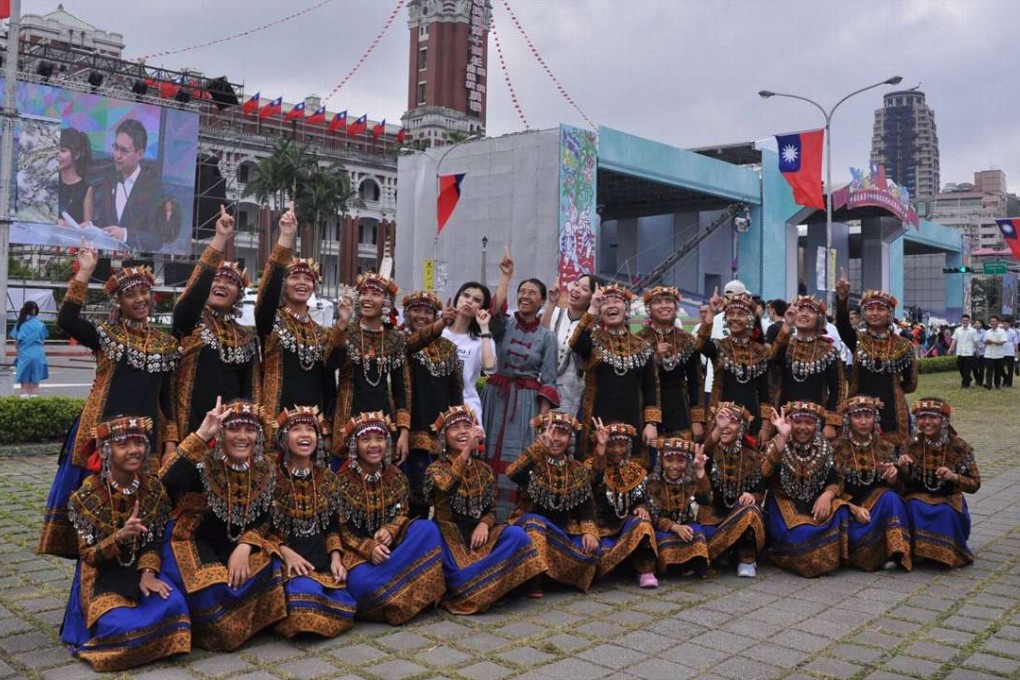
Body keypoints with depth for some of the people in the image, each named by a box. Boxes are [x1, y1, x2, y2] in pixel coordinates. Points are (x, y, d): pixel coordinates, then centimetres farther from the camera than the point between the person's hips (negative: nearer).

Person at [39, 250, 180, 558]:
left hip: (146, 438, 3)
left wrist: (171, 444, 5)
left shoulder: (166, 343, 10)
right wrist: (84, 272, -18)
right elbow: (66, 320, -18)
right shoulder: (105, 335, 2)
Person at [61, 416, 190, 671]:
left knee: (174, 605, -27)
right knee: (122, 626, -30)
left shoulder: (154, 489, -6)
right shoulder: (86, 496, -15)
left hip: (140, 570, 3)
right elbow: (88, 556, -14)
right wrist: (119, 537, -33)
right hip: (103, 576, -3)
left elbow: (154, 541, 0)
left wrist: (148, 573, -19)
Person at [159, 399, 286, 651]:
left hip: (236, 544, 5)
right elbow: (165, 481, -41)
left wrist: (245, 547, -19)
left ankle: (244, 625, 7)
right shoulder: (204, 464, -20)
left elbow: (263, 519, 1)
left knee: (270, 572, -21)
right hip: (194, 542, -5)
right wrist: (200, 435, -44)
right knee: (214, 590, -31)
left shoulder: (264, 471, -4)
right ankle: (209, 631, 5)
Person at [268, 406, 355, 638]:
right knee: (307, 594, -34)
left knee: (343, 605, -20)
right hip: (284, 556, -4)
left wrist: (336, 558, -4)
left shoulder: (326, 477, 9)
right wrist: (285, 552, -19)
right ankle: (282, 614, 0)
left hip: (319, 556, 4)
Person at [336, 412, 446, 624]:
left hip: (390, 544, 4)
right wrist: (368, 548, -24)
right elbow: (340, 528, -8)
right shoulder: (343, 480, -7)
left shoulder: (395, 476, 4)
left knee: (427, 529, -24)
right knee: (362, 582, -37)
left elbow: (401, 514, 5)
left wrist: (389, 531, -19)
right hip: (357, 549, -4)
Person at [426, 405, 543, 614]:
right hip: (449, 534, -4)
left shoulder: (484, 469, 11)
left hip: (478, 532, 5)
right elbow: (446, 488, -27)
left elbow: (490, 509, 12)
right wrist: (466, 451, -33)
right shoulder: (436, 468, -2)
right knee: (461, 577, -35)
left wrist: (484, 524, -13)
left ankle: (472, 581, -20)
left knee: (516, 535, -26)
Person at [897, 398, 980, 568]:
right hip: (919, 498, 1)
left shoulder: (959, 447, -8)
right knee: (914, 506, -31)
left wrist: (954, 477, -28)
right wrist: (903, 469, -22)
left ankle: (947, 553, -5)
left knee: (947, 513, -32)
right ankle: (918, 550, -11)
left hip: (949, 500, -1)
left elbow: (975, 484, -8)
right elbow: (906, 485, 0)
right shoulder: (914, 445, -3)